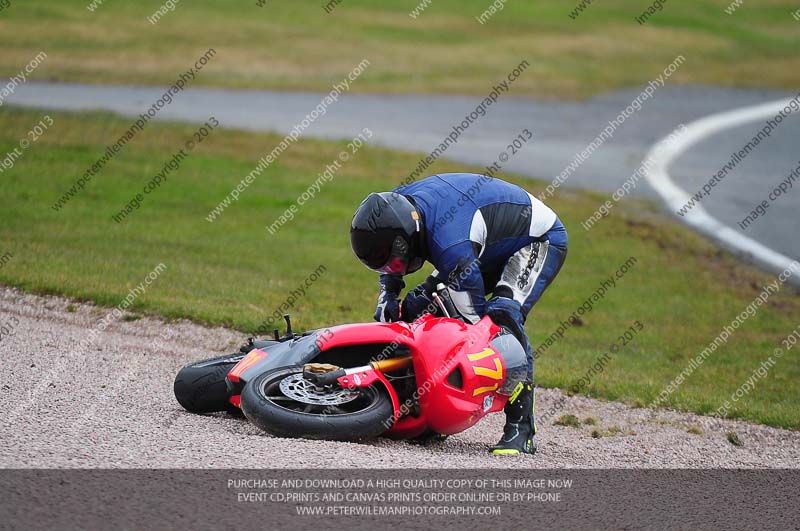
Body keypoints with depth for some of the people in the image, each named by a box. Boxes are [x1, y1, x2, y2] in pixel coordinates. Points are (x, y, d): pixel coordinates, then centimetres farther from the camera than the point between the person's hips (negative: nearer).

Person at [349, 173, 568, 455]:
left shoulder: (451, 247, -41)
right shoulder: (398, 204, -16)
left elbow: (472, 316, -30)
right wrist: (387, 297, -4)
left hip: (542, 239, -10)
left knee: (504, 315, -32)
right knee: (420, 303, 2)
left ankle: (521, 424, -29)